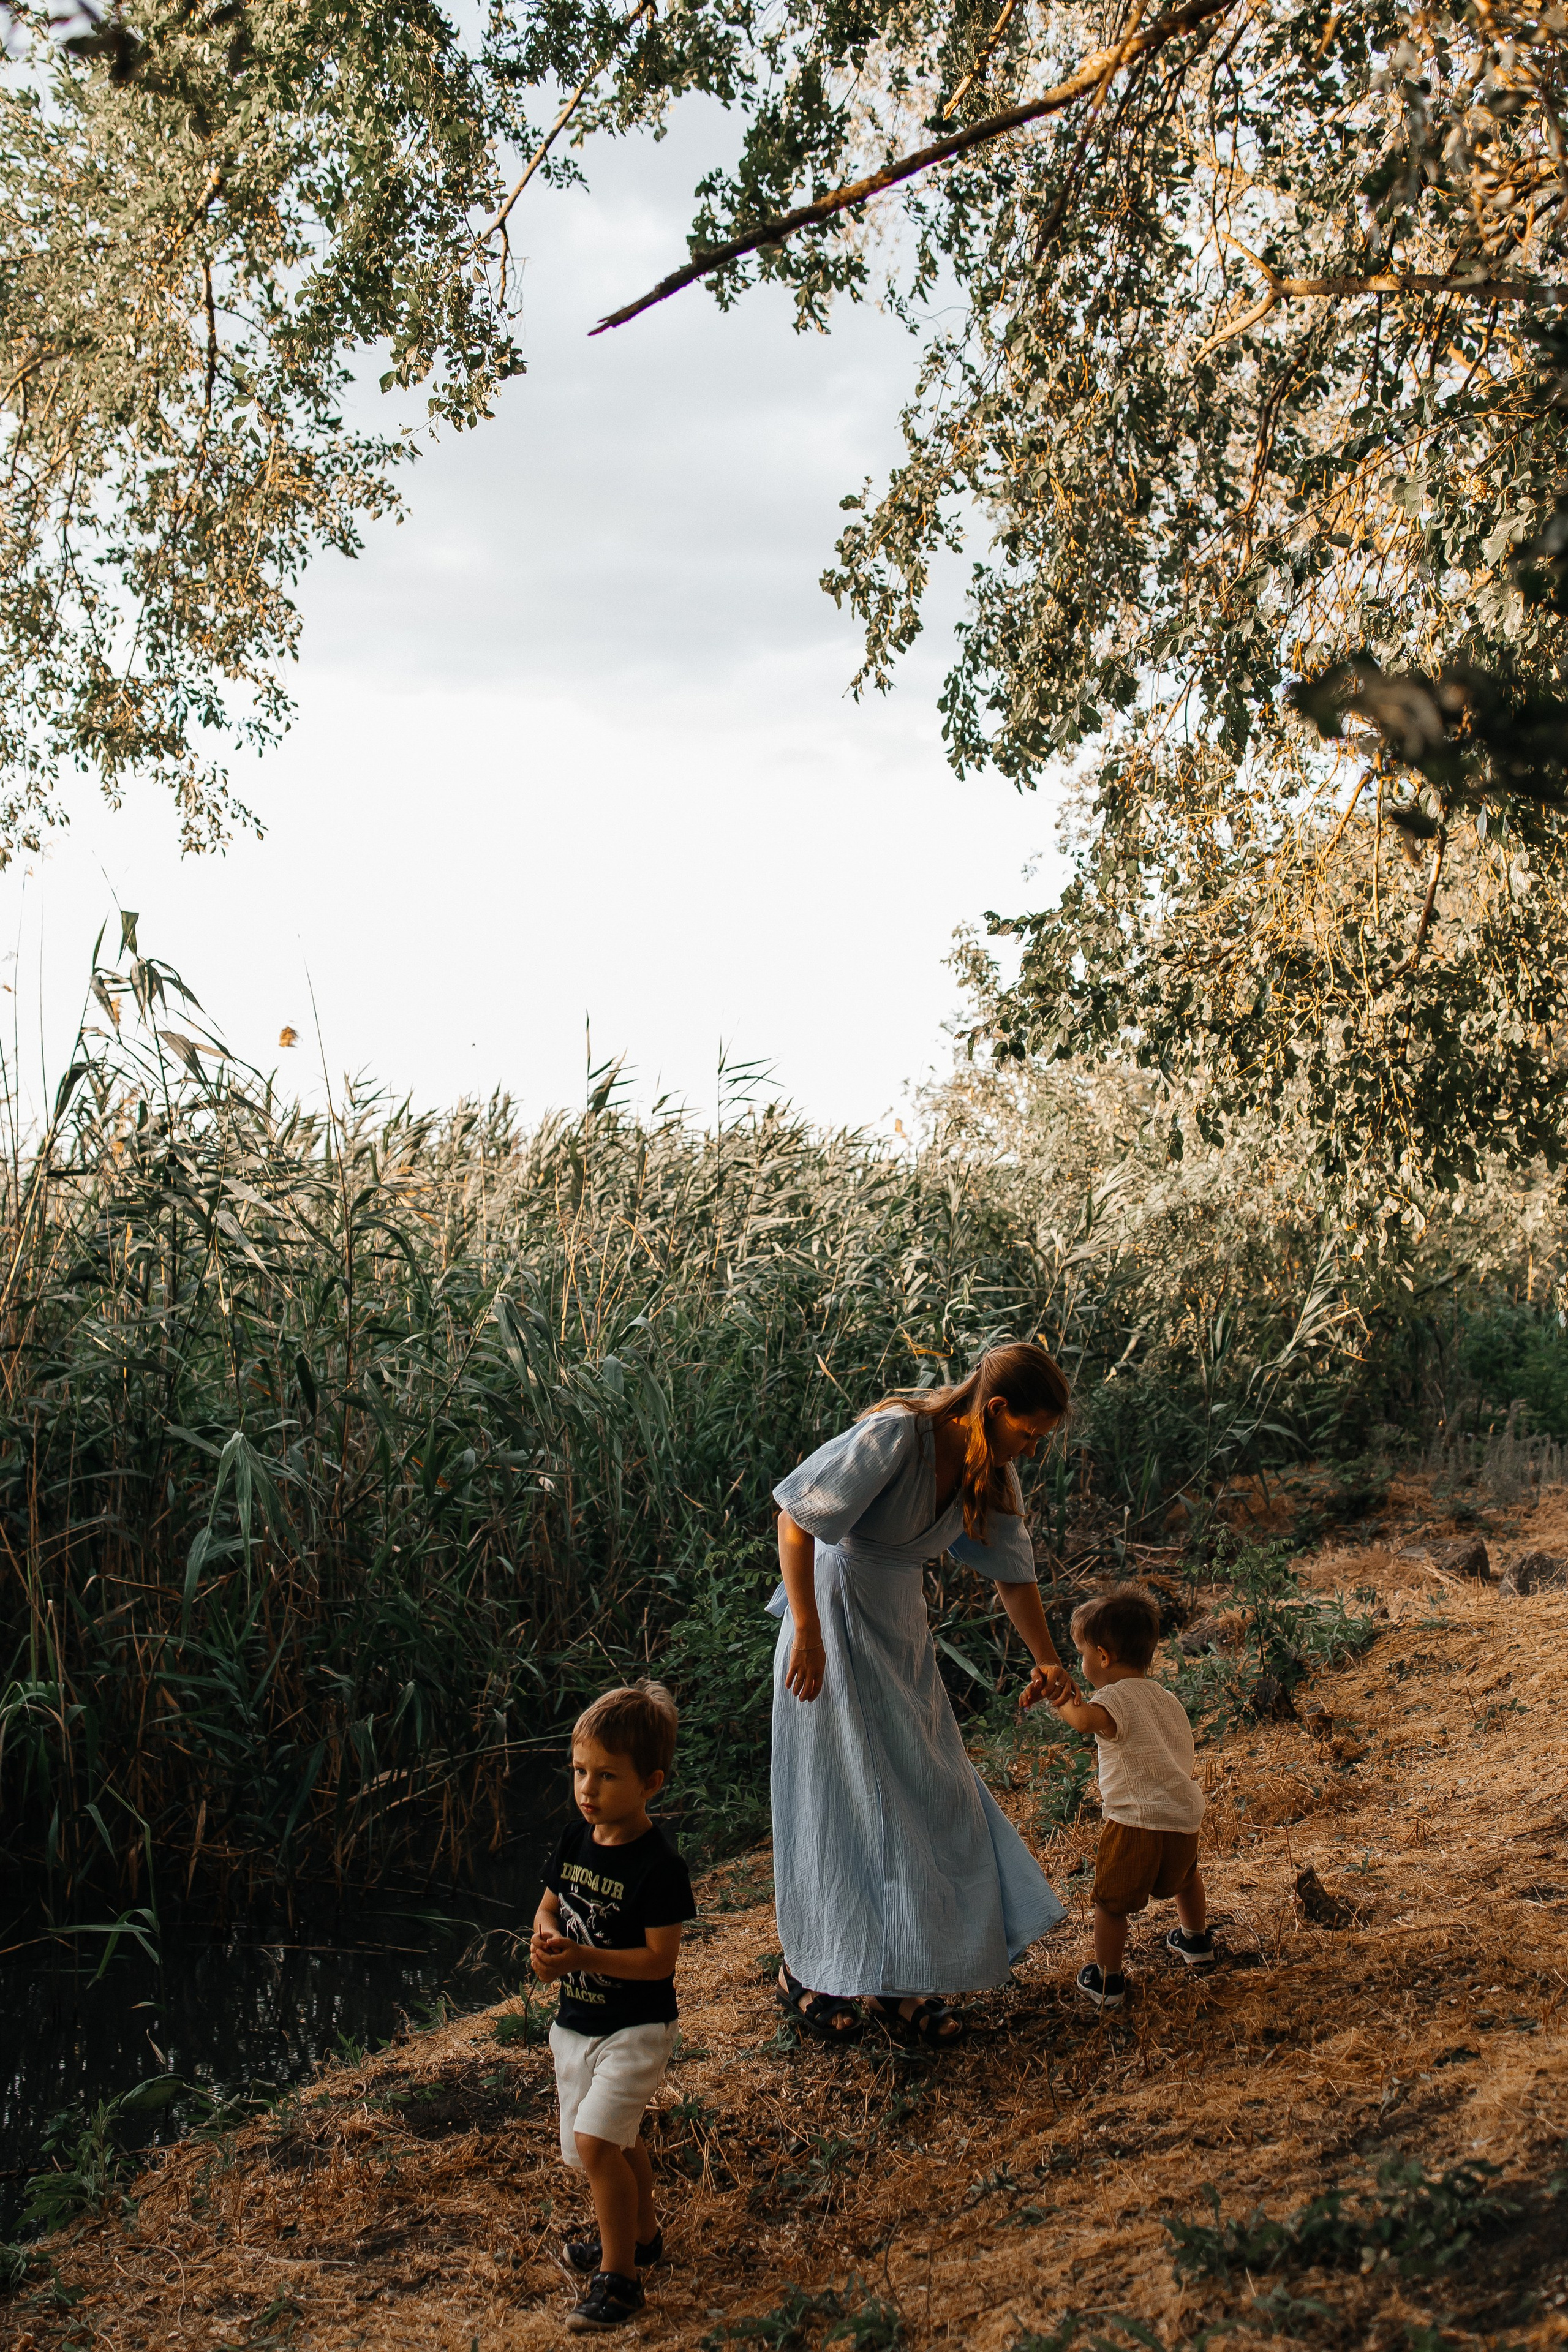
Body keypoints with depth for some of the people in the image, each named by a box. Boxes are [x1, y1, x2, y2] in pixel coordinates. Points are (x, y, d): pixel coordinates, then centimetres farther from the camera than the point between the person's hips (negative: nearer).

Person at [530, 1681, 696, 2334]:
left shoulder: (658, 1866, -22)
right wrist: (547, 1940, -12)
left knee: (594, 2141, -16)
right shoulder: (575, 1839, -2)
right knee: (617, 2142, 20)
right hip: (576, 2023, 7)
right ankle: (640, 2233, 43)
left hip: (635, 2029, -7)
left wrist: (585, 1958, -30)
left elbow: (659, 1959, -21)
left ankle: (618, 2276, -1)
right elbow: (548, 1907, 10)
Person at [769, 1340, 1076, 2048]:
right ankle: (807, 1973, 18)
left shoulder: (991, 1472, -1)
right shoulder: (894, 1437, -26)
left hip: (902, 1631, 8)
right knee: (846, 1797, 0)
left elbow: (1013, 1569, 12)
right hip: (837, 1622, -8)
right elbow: (795, 1519, -24)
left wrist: (1046, 1660, 14)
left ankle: (897, 1979, 22)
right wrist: (806, 1632, -22)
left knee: (923, 1793, 9)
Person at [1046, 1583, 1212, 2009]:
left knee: (1111, 1901, 7)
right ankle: (1195, 1940, 55)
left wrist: (1063, 1703, -21)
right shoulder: (1168, 1700, 14)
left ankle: (1107, 1982, 13)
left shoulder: (1116, 1698, -12)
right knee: (1184, 1874, 34)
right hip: (1185, 1817, 8)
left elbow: (1086, 1720, -37)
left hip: (1135, 1823, -8)